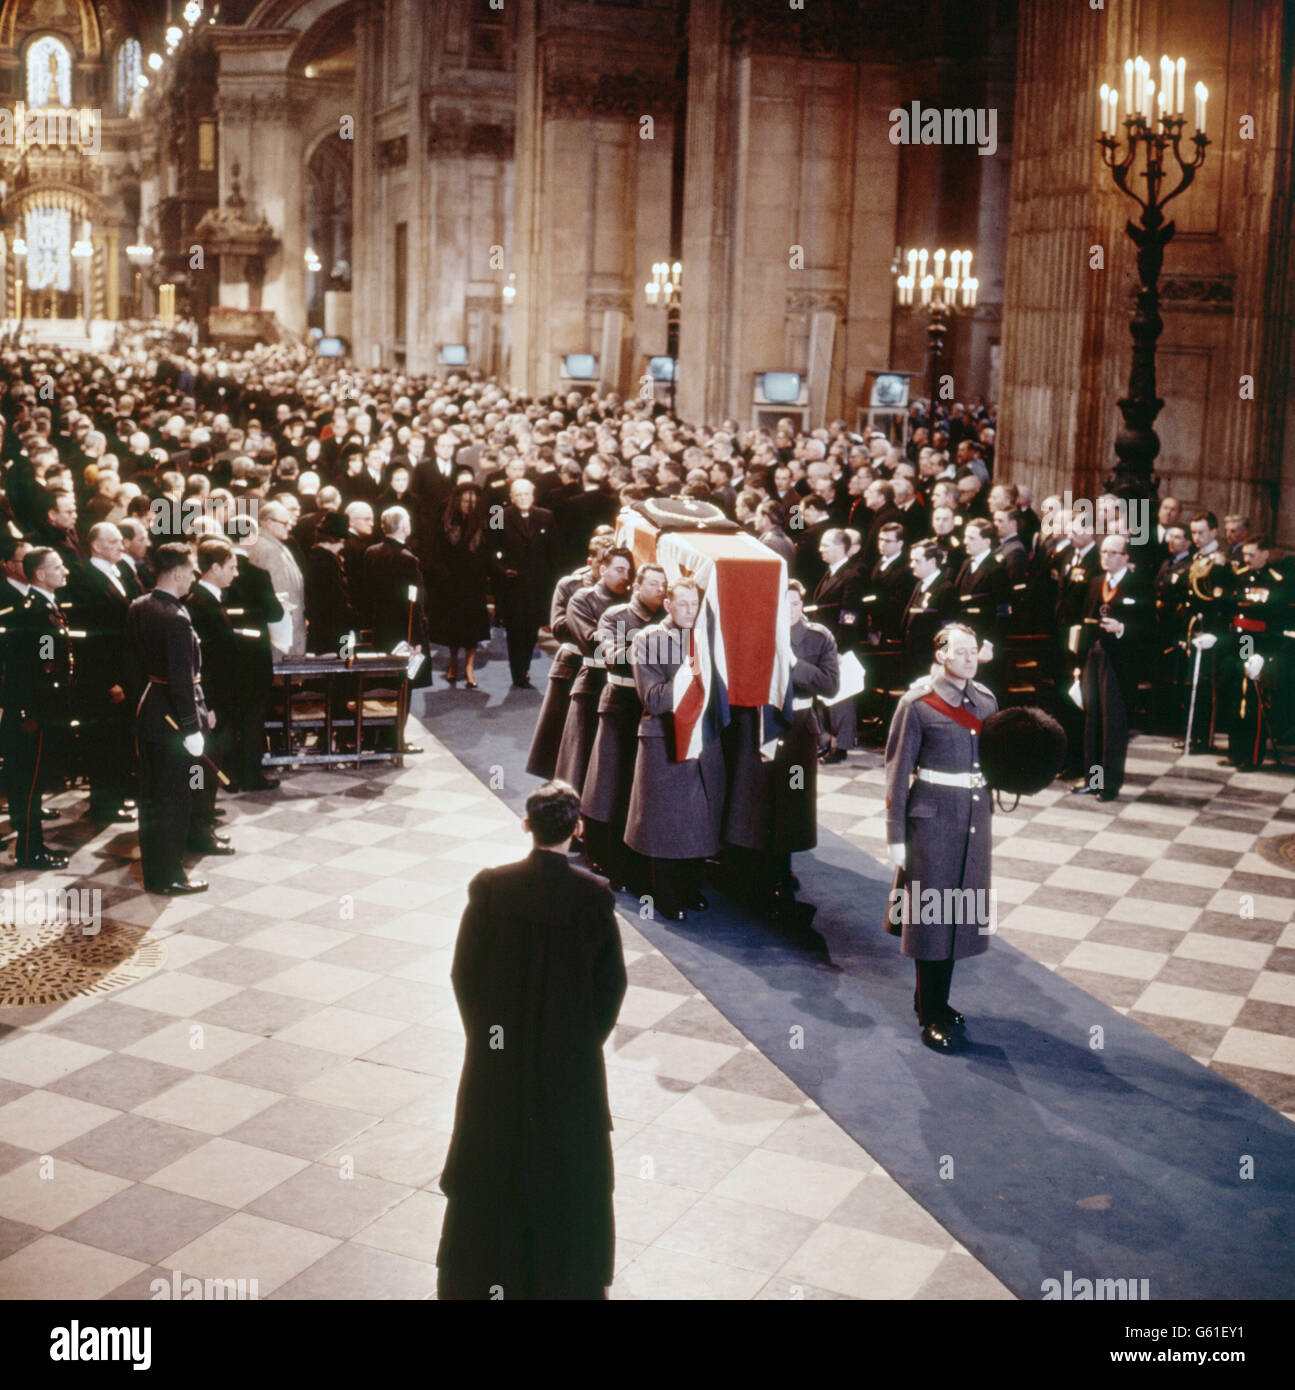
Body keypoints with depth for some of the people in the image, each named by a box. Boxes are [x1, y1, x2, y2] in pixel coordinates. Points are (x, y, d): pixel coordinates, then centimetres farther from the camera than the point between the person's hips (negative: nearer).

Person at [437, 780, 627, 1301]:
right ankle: (567, 1276, 28)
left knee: (494, 1156, 17)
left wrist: (482, 1032, 8)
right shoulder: (594, 894, -15)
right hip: (572, 1056, -1)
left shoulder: (489, 887, -13)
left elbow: (463, 972, -7)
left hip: (499, 1050, 1)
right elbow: (612, 980, -8)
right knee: (569, 1161, 16)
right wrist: (588, 1037, 7)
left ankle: (481, 1276, 29)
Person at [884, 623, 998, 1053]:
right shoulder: (917, 703, -10)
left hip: (975, 816, 6)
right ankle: (931, 1016, 10)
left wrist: (988, 820, 11)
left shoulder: (986, 700, 6)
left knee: (960, 911, 13)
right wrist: (896, 837, -9)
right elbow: (898, 771, -8)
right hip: (934, 819, -6)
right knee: (933, 912, 1)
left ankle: (935, 999, 29)